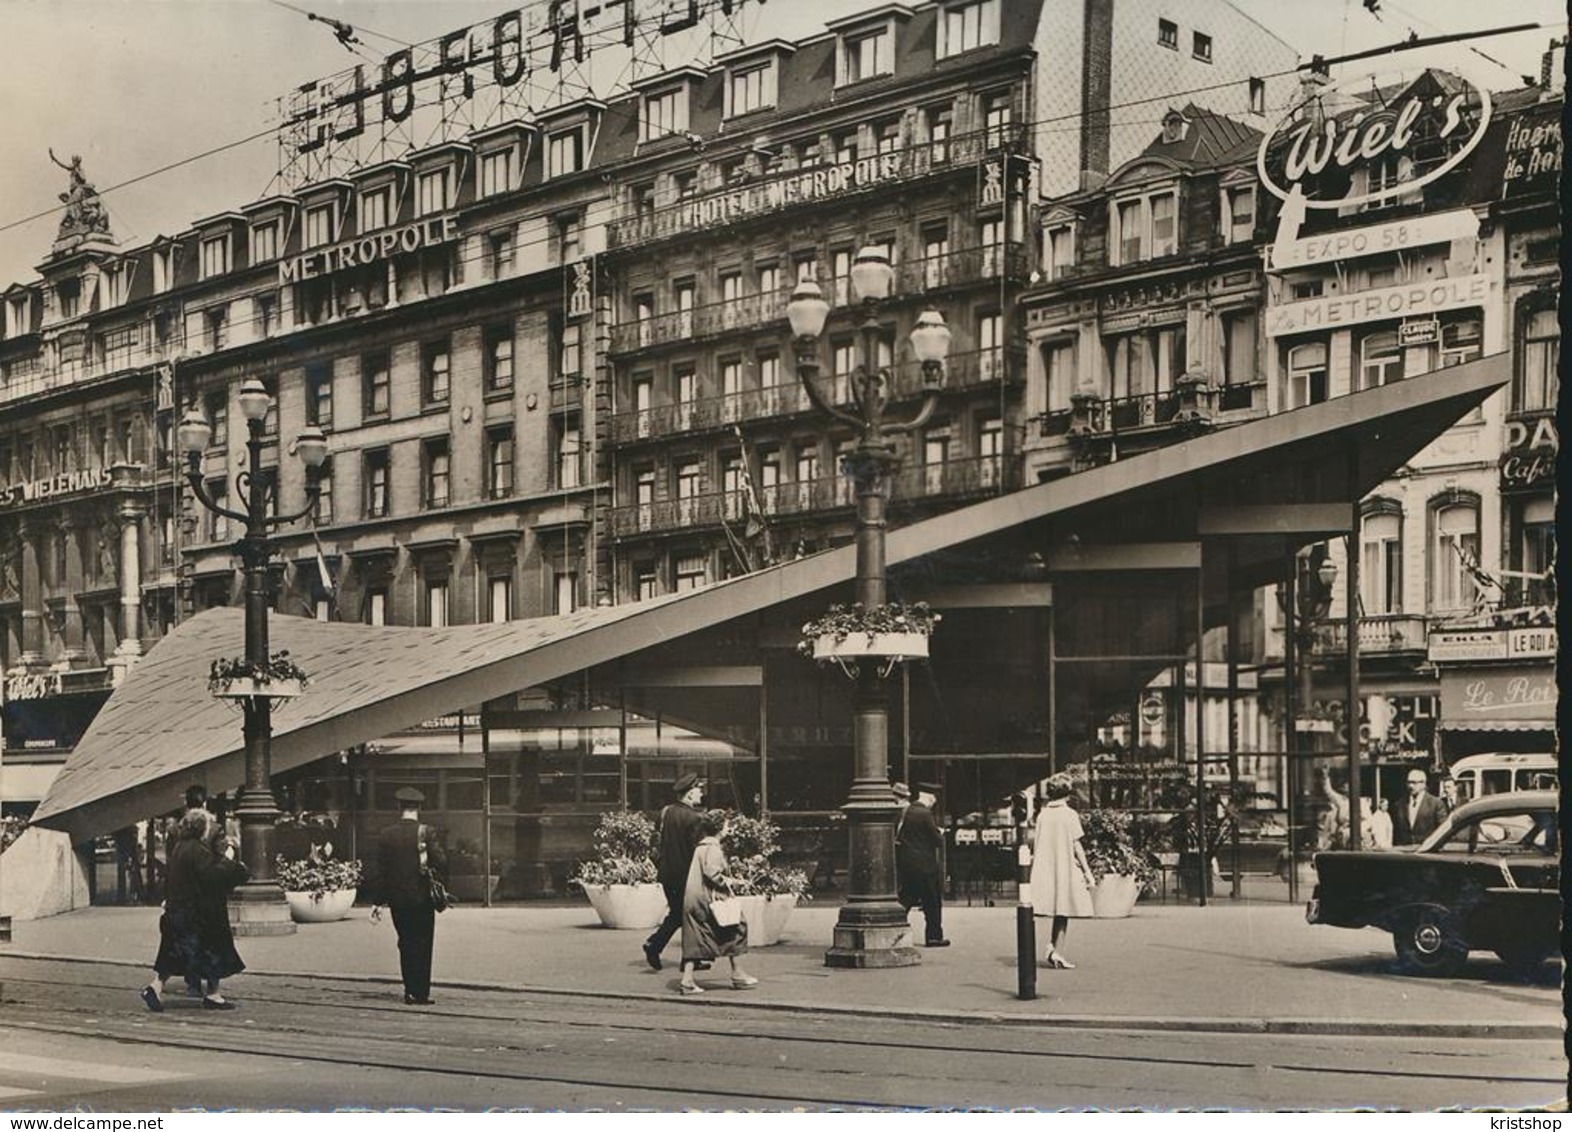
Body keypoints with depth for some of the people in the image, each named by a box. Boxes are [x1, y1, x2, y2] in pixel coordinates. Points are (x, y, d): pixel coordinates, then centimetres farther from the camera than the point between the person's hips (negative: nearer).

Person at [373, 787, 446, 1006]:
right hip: (422, 897, -3)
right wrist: (437, 878, 8)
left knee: (406, 945, 12)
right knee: (422, 946, 3)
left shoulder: (386, 835, 0)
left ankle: (410, 992, 11)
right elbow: (441, 861, -14)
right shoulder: (425, 833, -9)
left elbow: (381, 871, 2)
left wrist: (379, 902, 7)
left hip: (397, 899, 3)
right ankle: (421, 994, 2)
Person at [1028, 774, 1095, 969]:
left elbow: (1036, 843, 6)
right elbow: (1076, 846, -8)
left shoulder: (1042, 814, 6)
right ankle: (1055, 951, -3)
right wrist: (1088, 871, -4)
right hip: (1066, 866, -5)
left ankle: (1052, 950, 6)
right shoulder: (1070, 814, -7)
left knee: (1058, 912, 12)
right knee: (1063, 913, 1)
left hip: (1044, 868, 5)